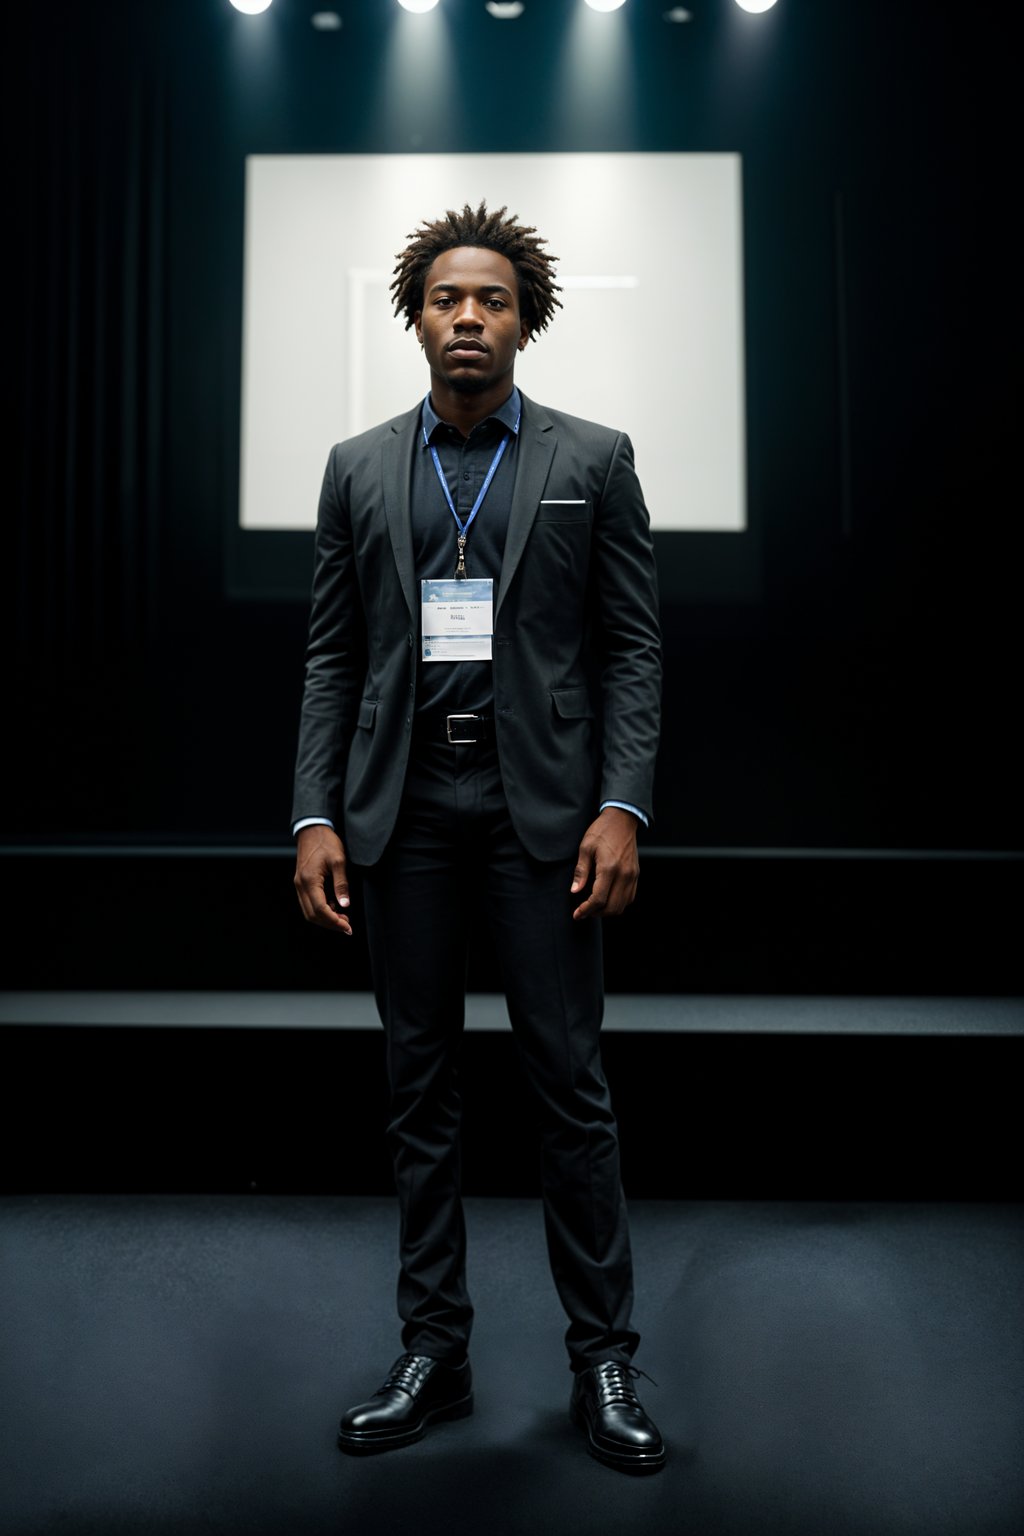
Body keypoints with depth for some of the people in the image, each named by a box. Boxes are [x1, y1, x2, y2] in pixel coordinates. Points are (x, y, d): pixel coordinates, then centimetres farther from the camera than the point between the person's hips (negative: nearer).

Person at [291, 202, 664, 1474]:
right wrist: (316, 817, -2)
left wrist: (621, 808, -11)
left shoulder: (591, 460, 4)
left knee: (571, 1086, 1)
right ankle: (434, 1353, 22)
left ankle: (603, 1360, 16)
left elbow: (633, 647, 1)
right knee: (419, 1089, 9)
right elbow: (331, 656, 8)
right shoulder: (359, 468, 10)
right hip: (402, 808, 3)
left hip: (540, 804, -2)